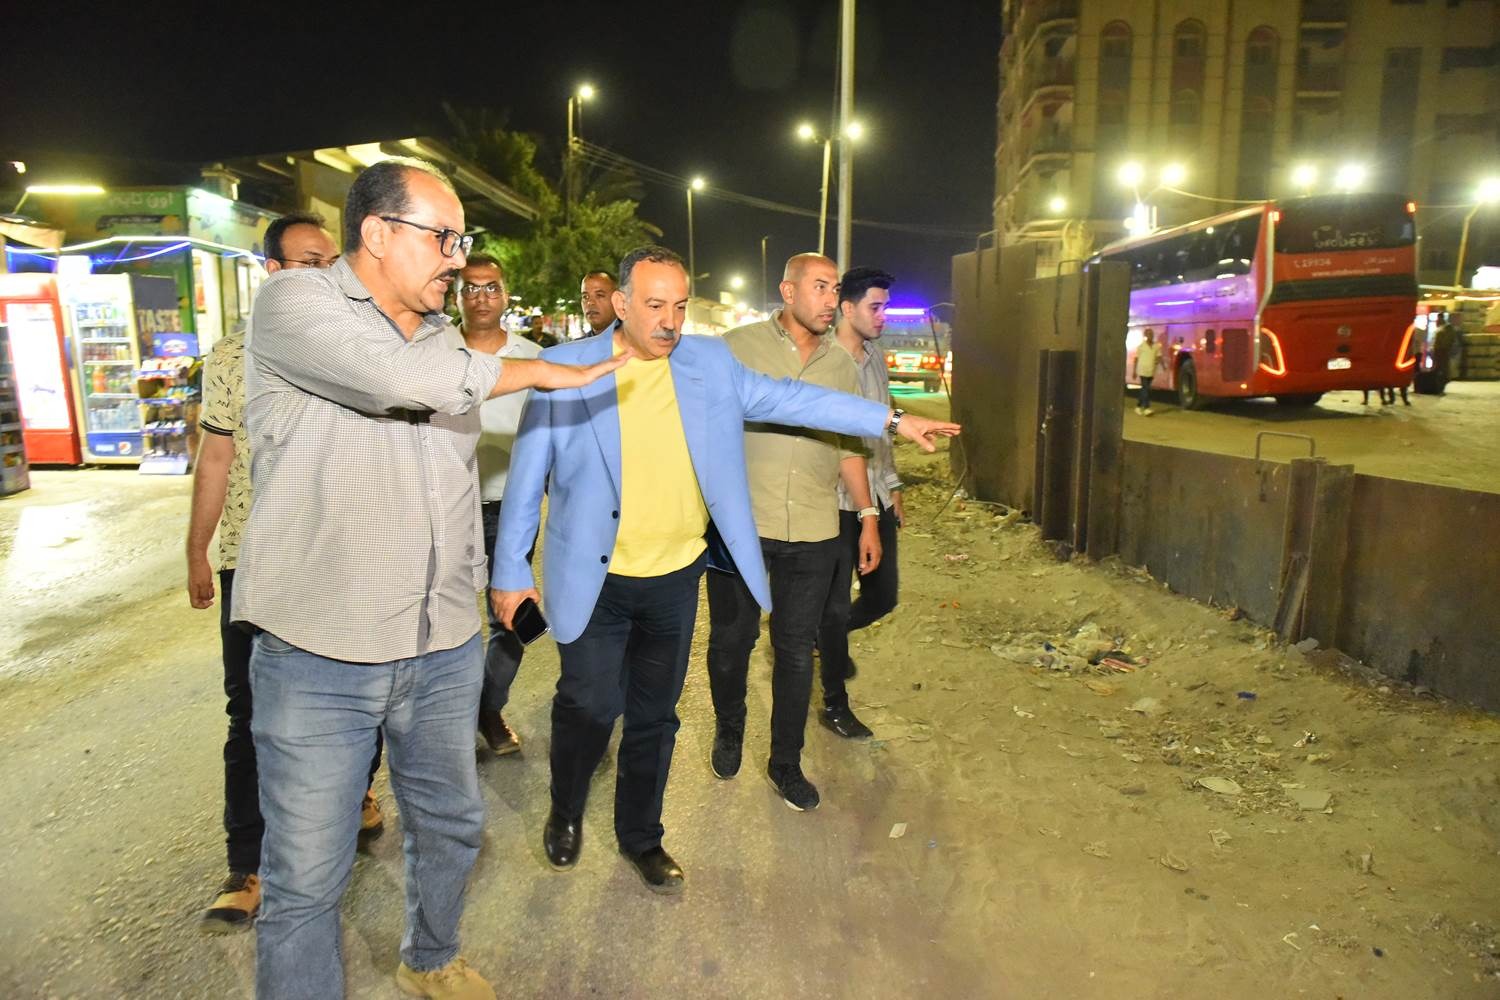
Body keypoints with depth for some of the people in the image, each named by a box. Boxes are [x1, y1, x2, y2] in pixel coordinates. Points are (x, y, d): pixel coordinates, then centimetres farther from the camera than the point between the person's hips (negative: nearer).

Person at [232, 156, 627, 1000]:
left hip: (446, 647, 7)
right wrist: (541, 371, -14)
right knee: (307, 875, 5)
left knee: (452, 826, 21)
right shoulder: (294, 302, -8)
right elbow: (397, 378, -27)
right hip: (321, 653, -6)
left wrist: (483, 579, 20)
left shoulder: (445, 340, 13)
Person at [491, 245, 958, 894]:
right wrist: (509, 570, -2)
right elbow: (527, 477, -3)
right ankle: (565, 813, 35)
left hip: (676, 578, 3)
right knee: (590, 705, 3)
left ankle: (640, 836, 36)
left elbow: (784, 397, 5)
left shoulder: (710, 362, 1)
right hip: (595, 580, -2)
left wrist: (891, 419, 2)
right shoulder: (565, 368, -8)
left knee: (655, 715, 14)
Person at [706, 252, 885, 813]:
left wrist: (868, 516, 11)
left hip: (814, 534, 3)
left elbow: (849, 447, 15)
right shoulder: (737, 347, -3)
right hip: (740, 523, -2)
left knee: (797, 649, 10)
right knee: (731, 639, 12)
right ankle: (728, 730, 40)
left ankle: (786, 763, 27)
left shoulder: (841, 364, 9)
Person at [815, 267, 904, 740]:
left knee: (882, 597, 14)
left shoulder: (876, 357, 11)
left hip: (876, 496, 7)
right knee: (837, 605, 3)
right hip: (836, 500, -7)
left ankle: (828, 633, 44)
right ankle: (835, 705, 20)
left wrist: (893, 486, 20)